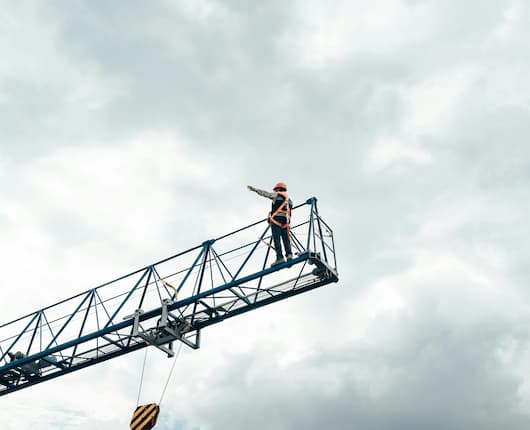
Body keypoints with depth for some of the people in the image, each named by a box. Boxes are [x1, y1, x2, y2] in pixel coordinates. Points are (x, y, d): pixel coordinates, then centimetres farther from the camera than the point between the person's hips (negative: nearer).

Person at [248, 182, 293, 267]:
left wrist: (254, 189, 24)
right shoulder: (289, 200, 27)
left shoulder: (277, 195, 9)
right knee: (286, 239, 1)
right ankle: (289, 254, -19)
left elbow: (264, 193, 13)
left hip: (276, 219, -6)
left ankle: (280, 257, -20)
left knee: (276, 238, -11)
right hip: (286, 221, 6)